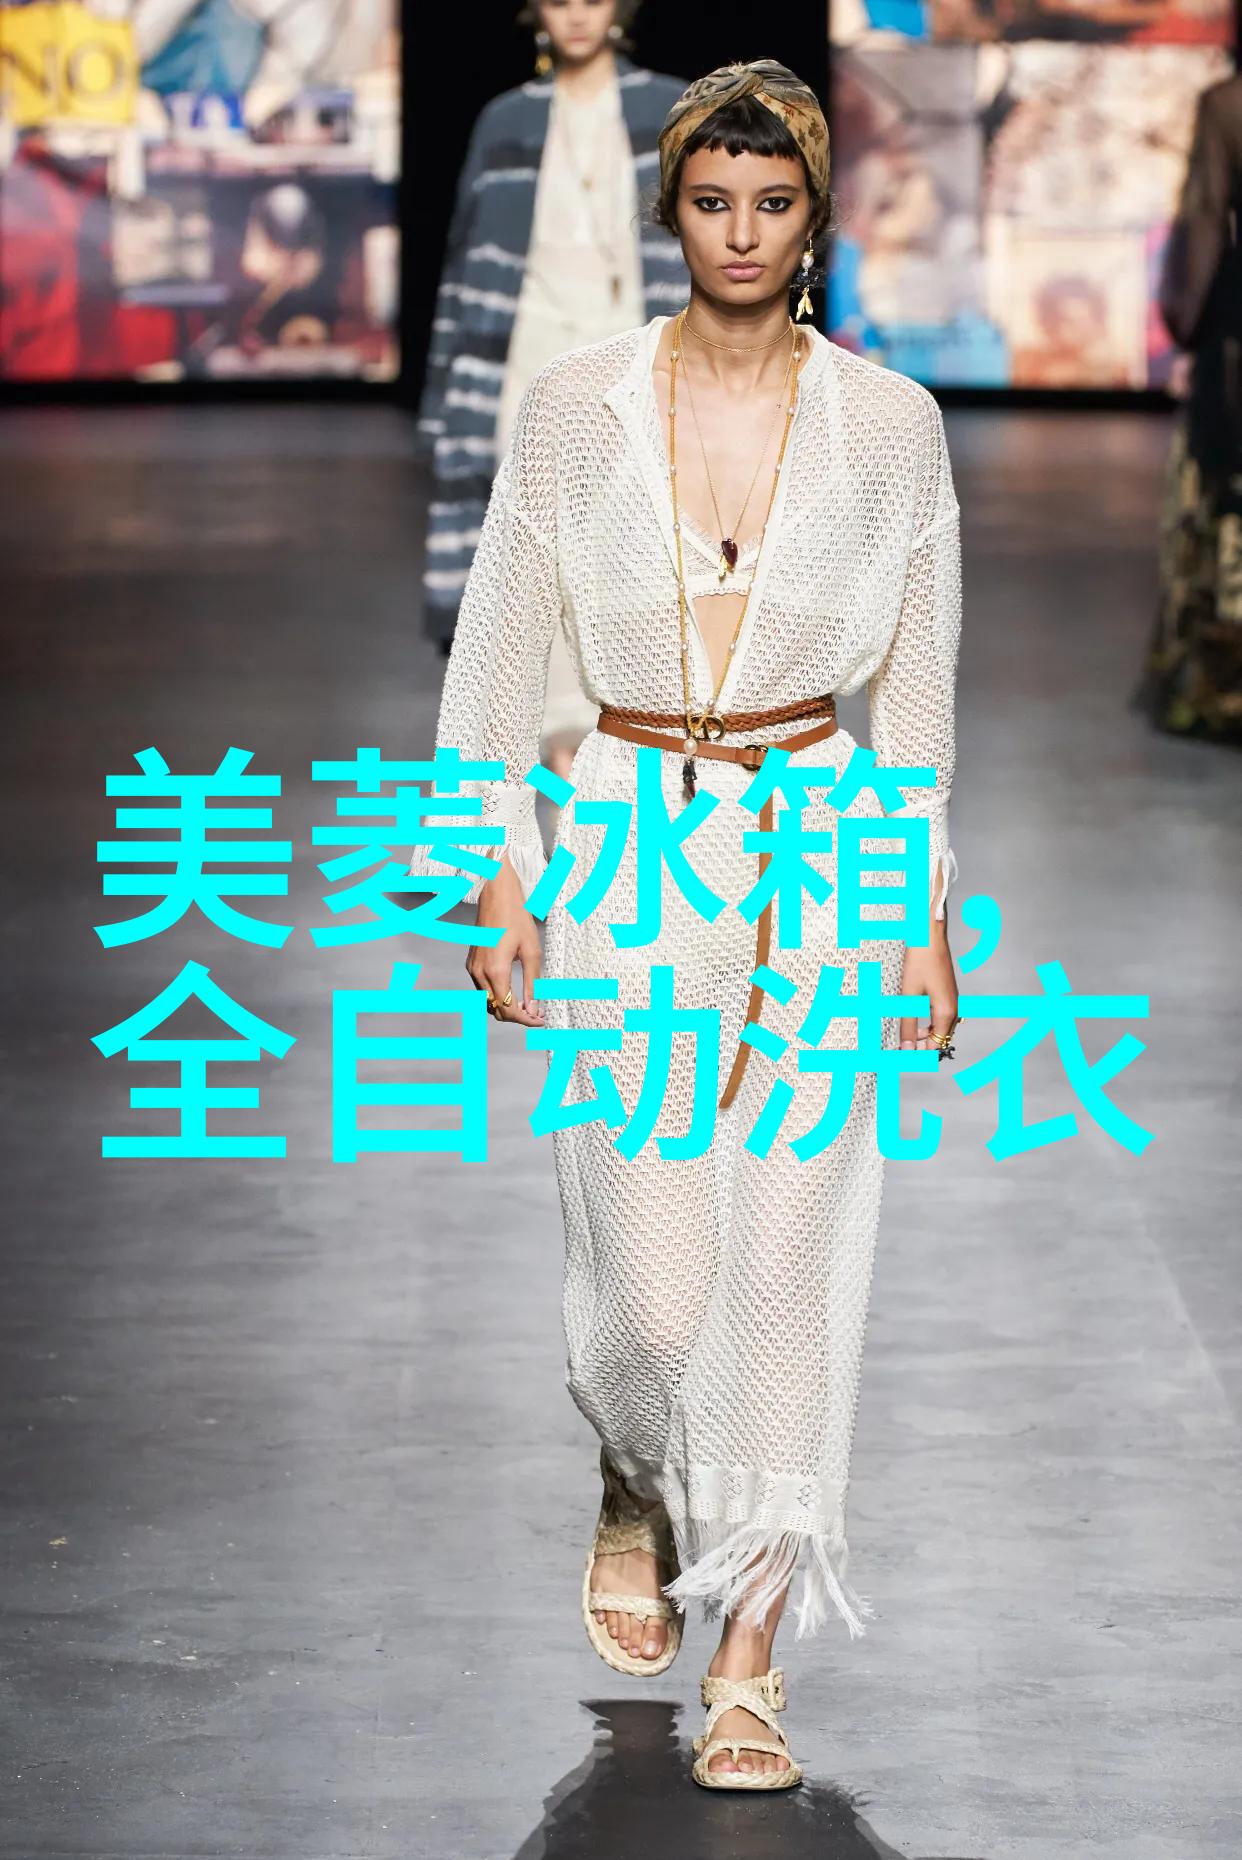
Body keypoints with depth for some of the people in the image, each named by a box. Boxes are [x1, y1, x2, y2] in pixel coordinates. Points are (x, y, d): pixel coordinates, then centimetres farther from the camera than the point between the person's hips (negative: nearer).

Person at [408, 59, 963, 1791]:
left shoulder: (889, 422, 0)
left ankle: (751, 1660, 9)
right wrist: (501, 879, -2)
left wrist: (927, 917, 4)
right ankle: (637, 1494, 32)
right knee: (655, 1292, -3)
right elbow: (498, 658, 5)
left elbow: (916, 686, 6)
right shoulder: (576, 409, -1)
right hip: (631, 853, 0)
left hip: (822, 861, 0)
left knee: (789, 1269, -2)